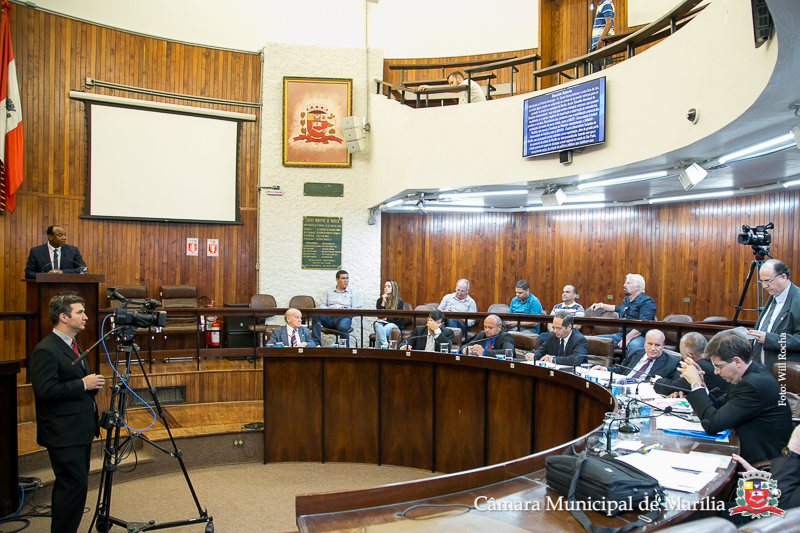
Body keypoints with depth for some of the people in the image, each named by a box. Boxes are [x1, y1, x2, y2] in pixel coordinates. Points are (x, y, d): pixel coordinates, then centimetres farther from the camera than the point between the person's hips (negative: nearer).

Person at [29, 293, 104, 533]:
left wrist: (92, 384, 8)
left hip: (80, 430, 10)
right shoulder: (46, 351, -17)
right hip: (63, 434, -10)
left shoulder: (73, 346, 15)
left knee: (70, 486, 16)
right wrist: (83, 384, -19)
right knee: (75, 485, -9)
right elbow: (45, 391, -24)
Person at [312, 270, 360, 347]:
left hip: (344, 317, -2)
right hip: (329, 317, 2)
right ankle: (316, 344, -31)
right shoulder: (328, 291, 23)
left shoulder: (352, 293, 19)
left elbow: (356, 309, 9)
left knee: (343, 327, -39)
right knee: (316, 315, -31)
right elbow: (321, 305, 13)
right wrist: (328, 309, -9)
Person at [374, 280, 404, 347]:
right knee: (378, 325, -36)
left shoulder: (399, 301, 0)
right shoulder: (380, 300, 9)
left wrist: (386, 318, -8)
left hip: (394, 324, -3)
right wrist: (383, 302, -8)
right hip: (383, 323, 3)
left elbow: (397, 318, -4)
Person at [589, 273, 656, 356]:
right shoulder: (626, 300, 21)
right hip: (620, 335, 9)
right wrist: (601, 305, 37)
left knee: (634, 345, -43)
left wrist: (628, 338, -29)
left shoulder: (646, 302, -8)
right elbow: (619, 308, 46)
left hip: (638, 336, -9)